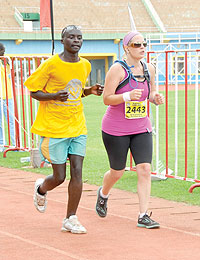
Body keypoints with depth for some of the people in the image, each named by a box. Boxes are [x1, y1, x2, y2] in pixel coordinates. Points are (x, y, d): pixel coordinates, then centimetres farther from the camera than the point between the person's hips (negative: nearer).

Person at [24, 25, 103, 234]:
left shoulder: (85, 65, 6)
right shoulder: (51, 64, -11)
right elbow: (34, 91, -5)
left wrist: (90, 91, 1)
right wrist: (55, 96, -23)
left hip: (77, 127, 5)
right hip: (54, 128, -4)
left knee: (77, 173, -4)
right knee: (59, 177, 1)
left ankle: (70, 219, 5)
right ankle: (41, 189, 36)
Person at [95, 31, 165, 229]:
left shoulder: (149, 69, 4)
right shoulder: (118, 69, -13)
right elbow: (106, 99, -14)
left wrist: (156, 98, -5)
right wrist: (127, 96, -30)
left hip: (141, 128, 4)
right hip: (116, 129, -4)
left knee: (145, 169, -8)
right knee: (117, 172, 9)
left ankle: (143, 216, -4)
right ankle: (103, 194, 43)